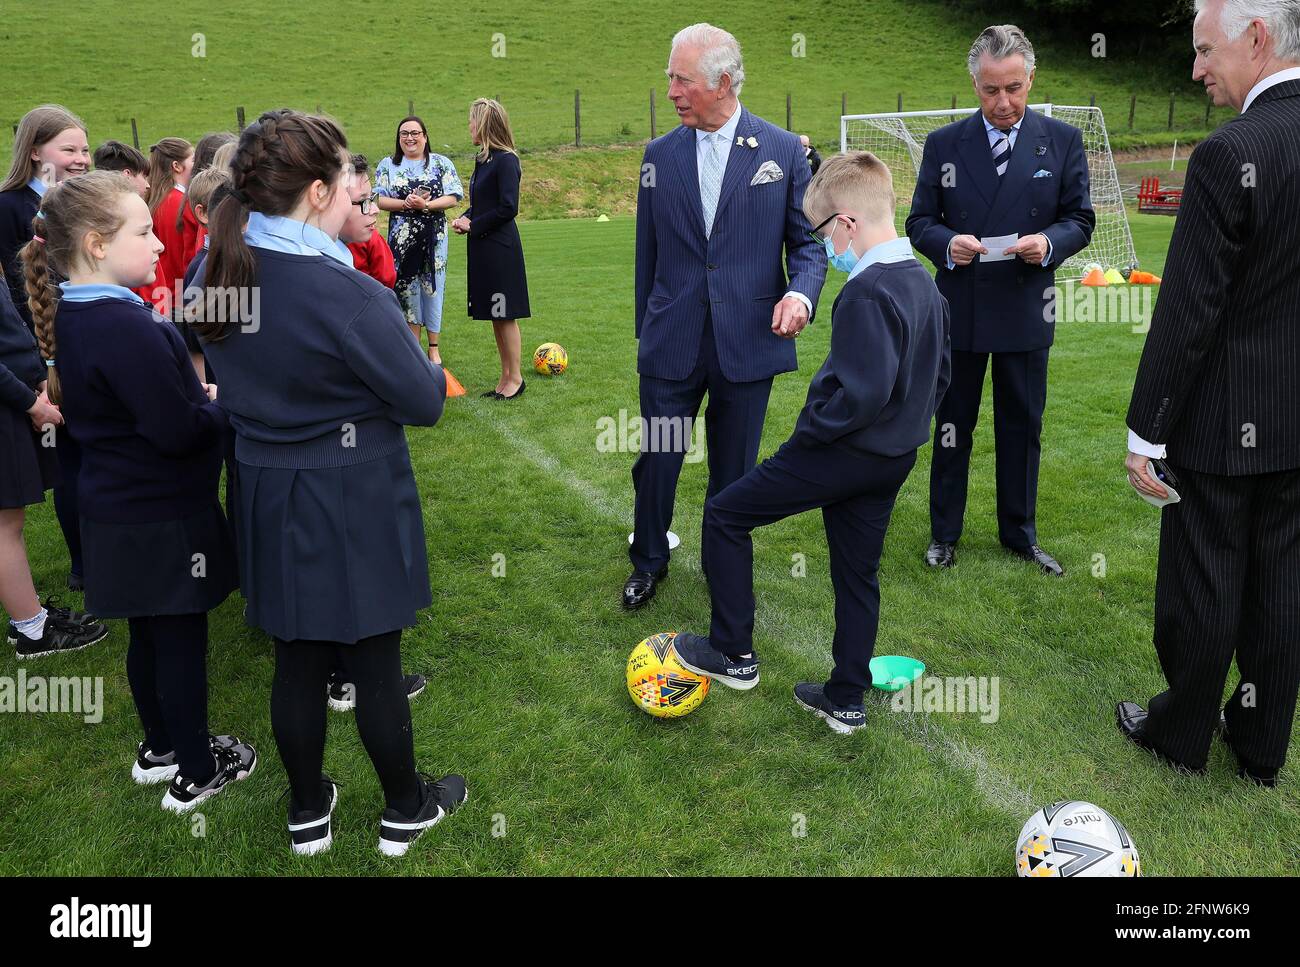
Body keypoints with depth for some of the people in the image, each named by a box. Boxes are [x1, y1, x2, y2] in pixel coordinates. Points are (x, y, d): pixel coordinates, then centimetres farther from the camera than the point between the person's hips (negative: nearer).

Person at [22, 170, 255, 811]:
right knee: (182, 640, 6)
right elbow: (179, 430, -26)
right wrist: (222, 404, -8)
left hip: (120, 512, 9)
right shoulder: (126, 325, -26)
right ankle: (194, 774, 21)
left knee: (149, 635, 21)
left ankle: (159, 748, 39)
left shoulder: (71, 317, 5)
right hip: (163, 519, -9)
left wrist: (198, 394, 2)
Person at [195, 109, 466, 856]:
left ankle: (308, 813, 35)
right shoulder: (347, 293, -24)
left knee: (298, 662, 18)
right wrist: (430, 367, 3)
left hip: (270, 495, 6)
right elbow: (424, 402, -16)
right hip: (355, 502, -6)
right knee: (375, 663, 10)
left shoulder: (217, 271, -2)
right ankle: (406, 810, 31)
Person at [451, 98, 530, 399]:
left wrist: (473, 225, -11)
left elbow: (508, 208, -18)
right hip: (483, 248, 9)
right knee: (496, 317, 12)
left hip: (500, 247, -9)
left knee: (505, 316, -2)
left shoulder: (505, 160, -13)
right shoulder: (483, 160, 14)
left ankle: (515, 378, 8)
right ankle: (506, 377, 20)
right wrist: (465, 218, 3)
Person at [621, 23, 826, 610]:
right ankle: (648, 562, 30)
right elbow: (648, 252, 11)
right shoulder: (660, 154, 6)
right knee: (656, 458, 7)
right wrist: (644, 332, 14)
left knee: (734, 468, 10)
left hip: (747, 339, -1)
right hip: (672, 341, 2)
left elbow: (807, 241, 4)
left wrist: (801, 292, -17)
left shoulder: (783, 150, 0)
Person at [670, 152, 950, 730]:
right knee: (857, 574, 18)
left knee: (724, 514, 4)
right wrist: (908, 423, 19)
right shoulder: (924, 283, 8)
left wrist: (811, 428, -17)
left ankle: (733, 654, 12)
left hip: (843, 452, -9)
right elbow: (939, 372, 16)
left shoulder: (867, 293, -23)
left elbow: (861, 391, -31)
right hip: (894, 459, 10)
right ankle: (846, 701, 30)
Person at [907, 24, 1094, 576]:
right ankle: (944, 533, 23)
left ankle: (1019, 534, 26)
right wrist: (948, 243, -20)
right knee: (952, 425, 9)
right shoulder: (943, 144, 0)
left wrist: (1048, 242, -19)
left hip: (1026, 312, 1)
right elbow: (919, 222, 2)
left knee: (1022, 427, 11)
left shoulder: (1063, 140, 1)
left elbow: (1080, 220, 3)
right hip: (959, 309, 0)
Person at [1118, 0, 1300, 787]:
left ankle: (1183, 732, 28)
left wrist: (1147, 431, -12)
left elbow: (1188, 311, -20)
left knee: (1201, 585, 9)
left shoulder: (1230, 154, -19)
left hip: (1225, 418, -7)